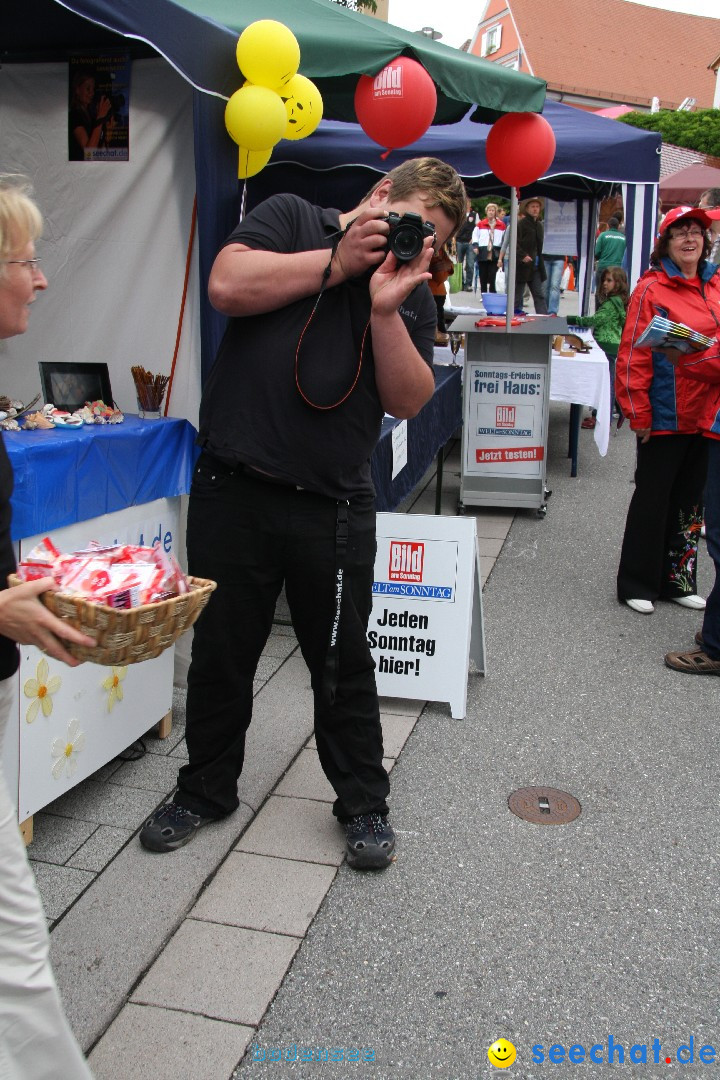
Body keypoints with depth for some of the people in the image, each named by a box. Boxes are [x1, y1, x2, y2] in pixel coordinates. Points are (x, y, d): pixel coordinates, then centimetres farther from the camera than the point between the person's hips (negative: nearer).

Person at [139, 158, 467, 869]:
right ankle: (206, 789, 34)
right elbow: (228, 286, -11)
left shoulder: (412, 294, 11)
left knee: (342, 662, 10)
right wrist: (341, 260, -8)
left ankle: (363, 803, 28)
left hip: (331, 509, 1)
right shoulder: (290, 218, 7)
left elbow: (408, 400, 0)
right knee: (220, 652, 13)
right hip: (232, 491, -1)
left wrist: (385, 308, -12)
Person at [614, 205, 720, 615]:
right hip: (665, 417, -6)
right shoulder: (652, 288, -9)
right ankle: (637, 585, 16)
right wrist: (638, 413, -15)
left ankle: (677, 580, 28)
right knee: (653, 499, 3)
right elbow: (634, 354, -12)